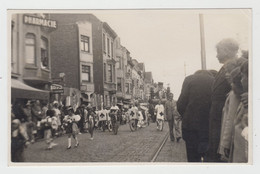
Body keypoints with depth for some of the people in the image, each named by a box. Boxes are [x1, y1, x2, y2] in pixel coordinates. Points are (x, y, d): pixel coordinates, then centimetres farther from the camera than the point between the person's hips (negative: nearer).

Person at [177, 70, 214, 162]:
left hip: (191, 126, -2)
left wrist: (186, 119, 8)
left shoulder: (189, 79, -2)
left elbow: (180, 105, -7)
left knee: (193, 157, 9)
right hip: (211, 126, 2)